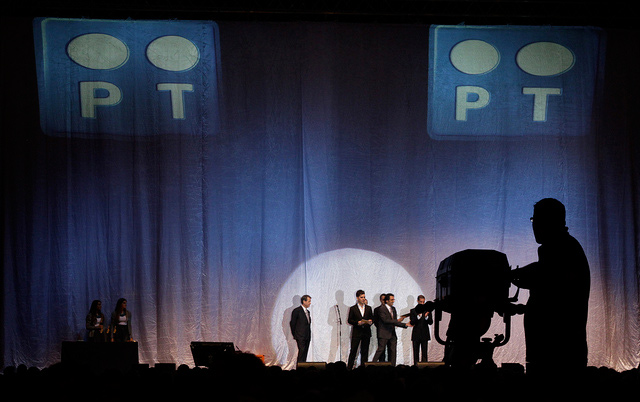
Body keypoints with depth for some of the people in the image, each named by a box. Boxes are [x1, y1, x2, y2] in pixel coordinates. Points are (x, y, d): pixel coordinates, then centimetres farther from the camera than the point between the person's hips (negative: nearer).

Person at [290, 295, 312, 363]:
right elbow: (292, 323, -5)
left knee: (305, 353, 4)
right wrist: (295, 335, -2)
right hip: (300, 337, -7)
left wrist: (309, 336, 14)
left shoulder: (308, 312, 18)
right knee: (301, 351, -15)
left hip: (307, 337, 7)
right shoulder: (297, 311, -6)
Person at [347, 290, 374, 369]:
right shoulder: (353, 308, 2)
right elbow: (349, 320, -1)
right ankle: (349, 368, -1)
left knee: (364, 352, 4)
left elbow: (372, 319, 14)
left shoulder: (369, 308, 12)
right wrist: (358, 322, -15)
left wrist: (370, 322, -9)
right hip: (356, 333, -3)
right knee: (353, 351, -4)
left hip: (366, 333, 3)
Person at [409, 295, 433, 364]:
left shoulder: (427, 310, 6)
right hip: (416, 335, 0)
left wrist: (426, 317, -20)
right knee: (416, 353, 2)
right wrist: (418, 316, -22)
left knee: (424, 353, -1)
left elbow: (430, 322, 0)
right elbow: (412, 322, -6)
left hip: (425, 335, 0)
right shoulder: (413, 311, 4)